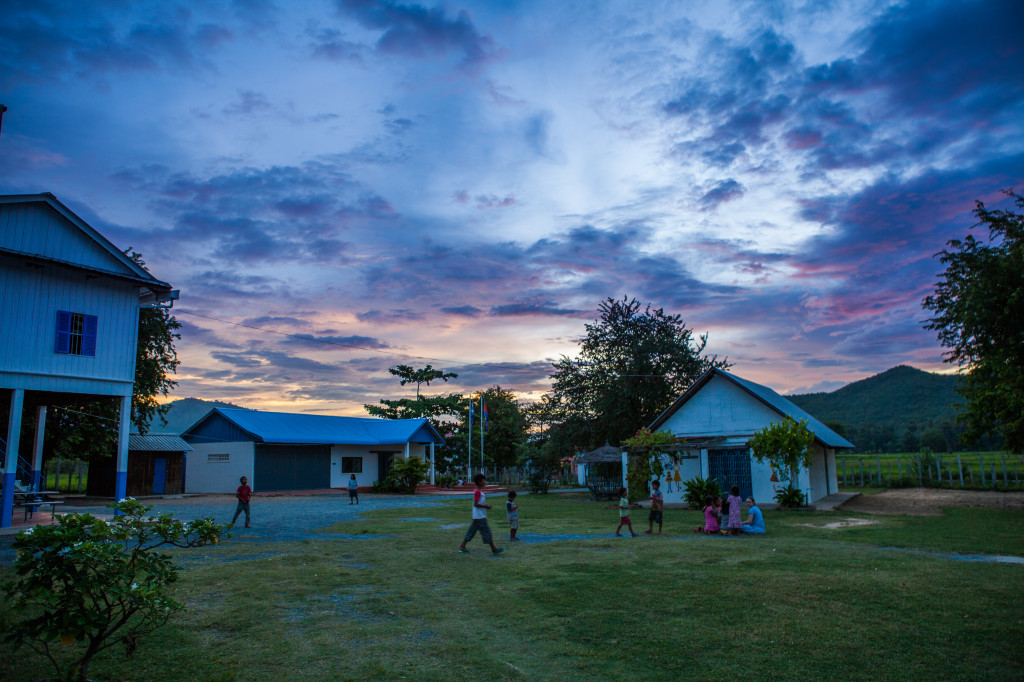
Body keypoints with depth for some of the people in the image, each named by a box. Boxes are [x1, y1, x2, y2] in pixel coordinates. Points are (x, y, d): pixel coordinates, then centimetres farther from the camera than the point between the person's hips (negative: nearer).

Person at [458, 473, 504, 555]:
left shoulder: (480, 491, 14)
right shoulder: (477, 492, -17)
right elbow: (475, 504, -21)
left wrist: (487, 505, 8)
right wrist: (486, 506, -18)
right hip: (480, 517, -10)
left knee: (472, 531, 11)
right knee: (486, 531, -4)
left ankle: (462, 546, 13)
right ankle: (493, 549, 1)